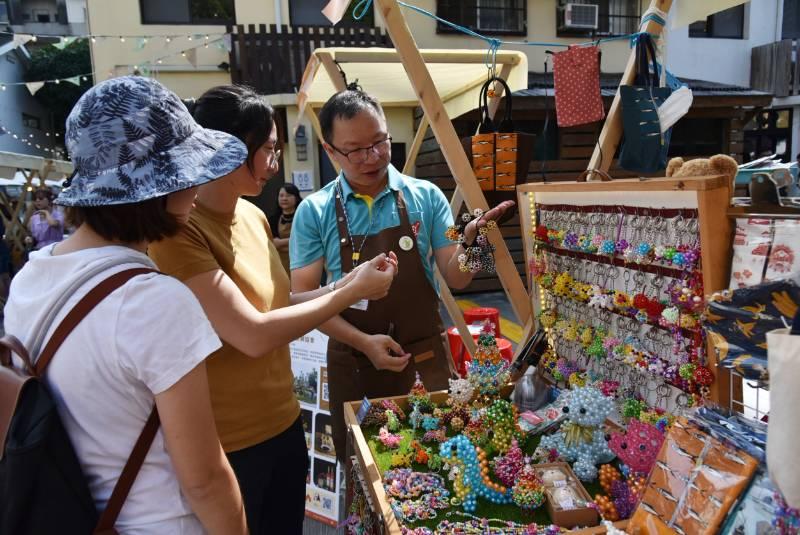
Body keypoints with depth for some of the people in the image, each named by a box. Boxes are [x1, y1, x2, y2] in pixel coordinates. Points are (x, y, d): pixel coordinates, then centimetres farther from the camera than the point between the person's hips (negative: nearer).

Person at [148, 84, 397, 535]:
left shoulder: (255, 217, 2)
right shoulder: (178, 231, -22)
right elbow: (253, 335, -27)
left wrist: (347, 284, -4)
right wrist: (353, 292, -18)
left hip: (284, 425, 7)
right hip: (226, 445, -7)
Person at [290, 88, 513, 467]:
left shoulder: (426, 197, -3)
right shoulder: (314, 211, -6)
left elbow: (455, 278, -3)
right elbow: (303, 297, -7)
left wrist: (469, 243, -24)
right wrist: (364, 342, -19)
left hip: (425, 357, 1)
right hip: (352, 362, 0)